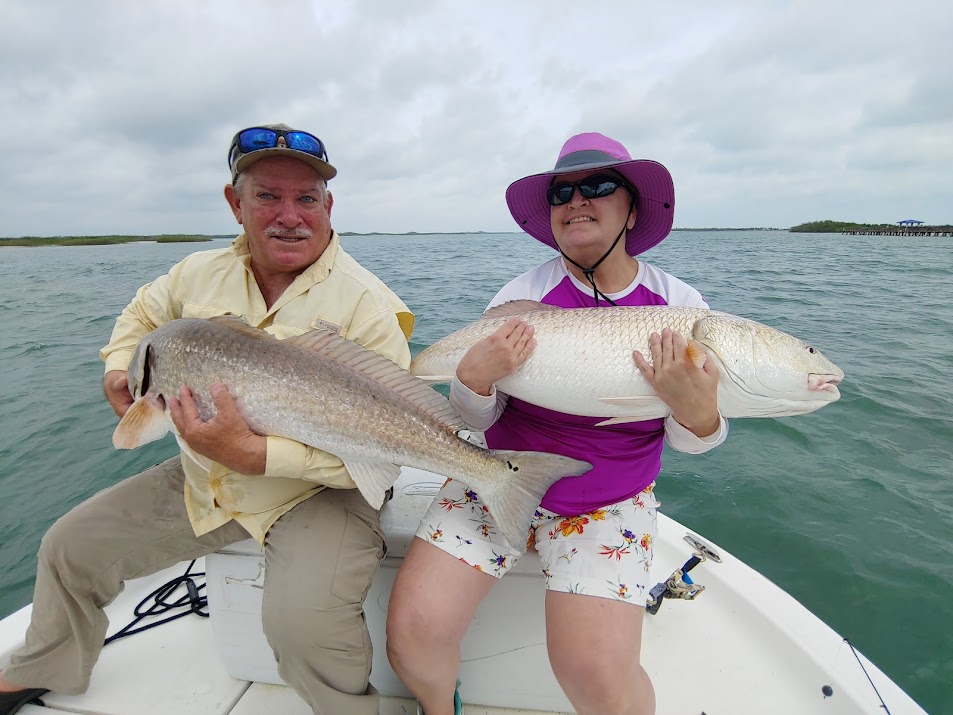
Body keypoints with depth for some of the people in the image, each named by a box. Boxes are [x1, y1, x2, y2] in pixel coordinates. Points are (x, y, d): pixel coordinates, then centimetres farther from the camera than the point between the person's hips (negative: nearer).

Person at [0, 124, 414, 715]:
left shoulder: (366, 304, -20)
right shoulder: (201, 274, 1)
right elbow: (142, 314, 25)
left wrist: (254, 453, -33)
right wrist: (118, 368, 4)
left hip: (318, 493, -6)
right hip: (201, 482, 7)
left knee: (302, 622, -31)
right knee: (69, 548, 16)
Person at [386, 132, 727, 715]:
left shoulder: (680, 303, -5)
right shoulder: (522, 293, -6)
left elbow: (690, 442, -2)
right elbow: (479, 418, -4)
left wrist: (697, 411, -25)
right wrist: (475, 379, -26)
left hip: (611, 502, 0)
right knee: (413, 629, -9)